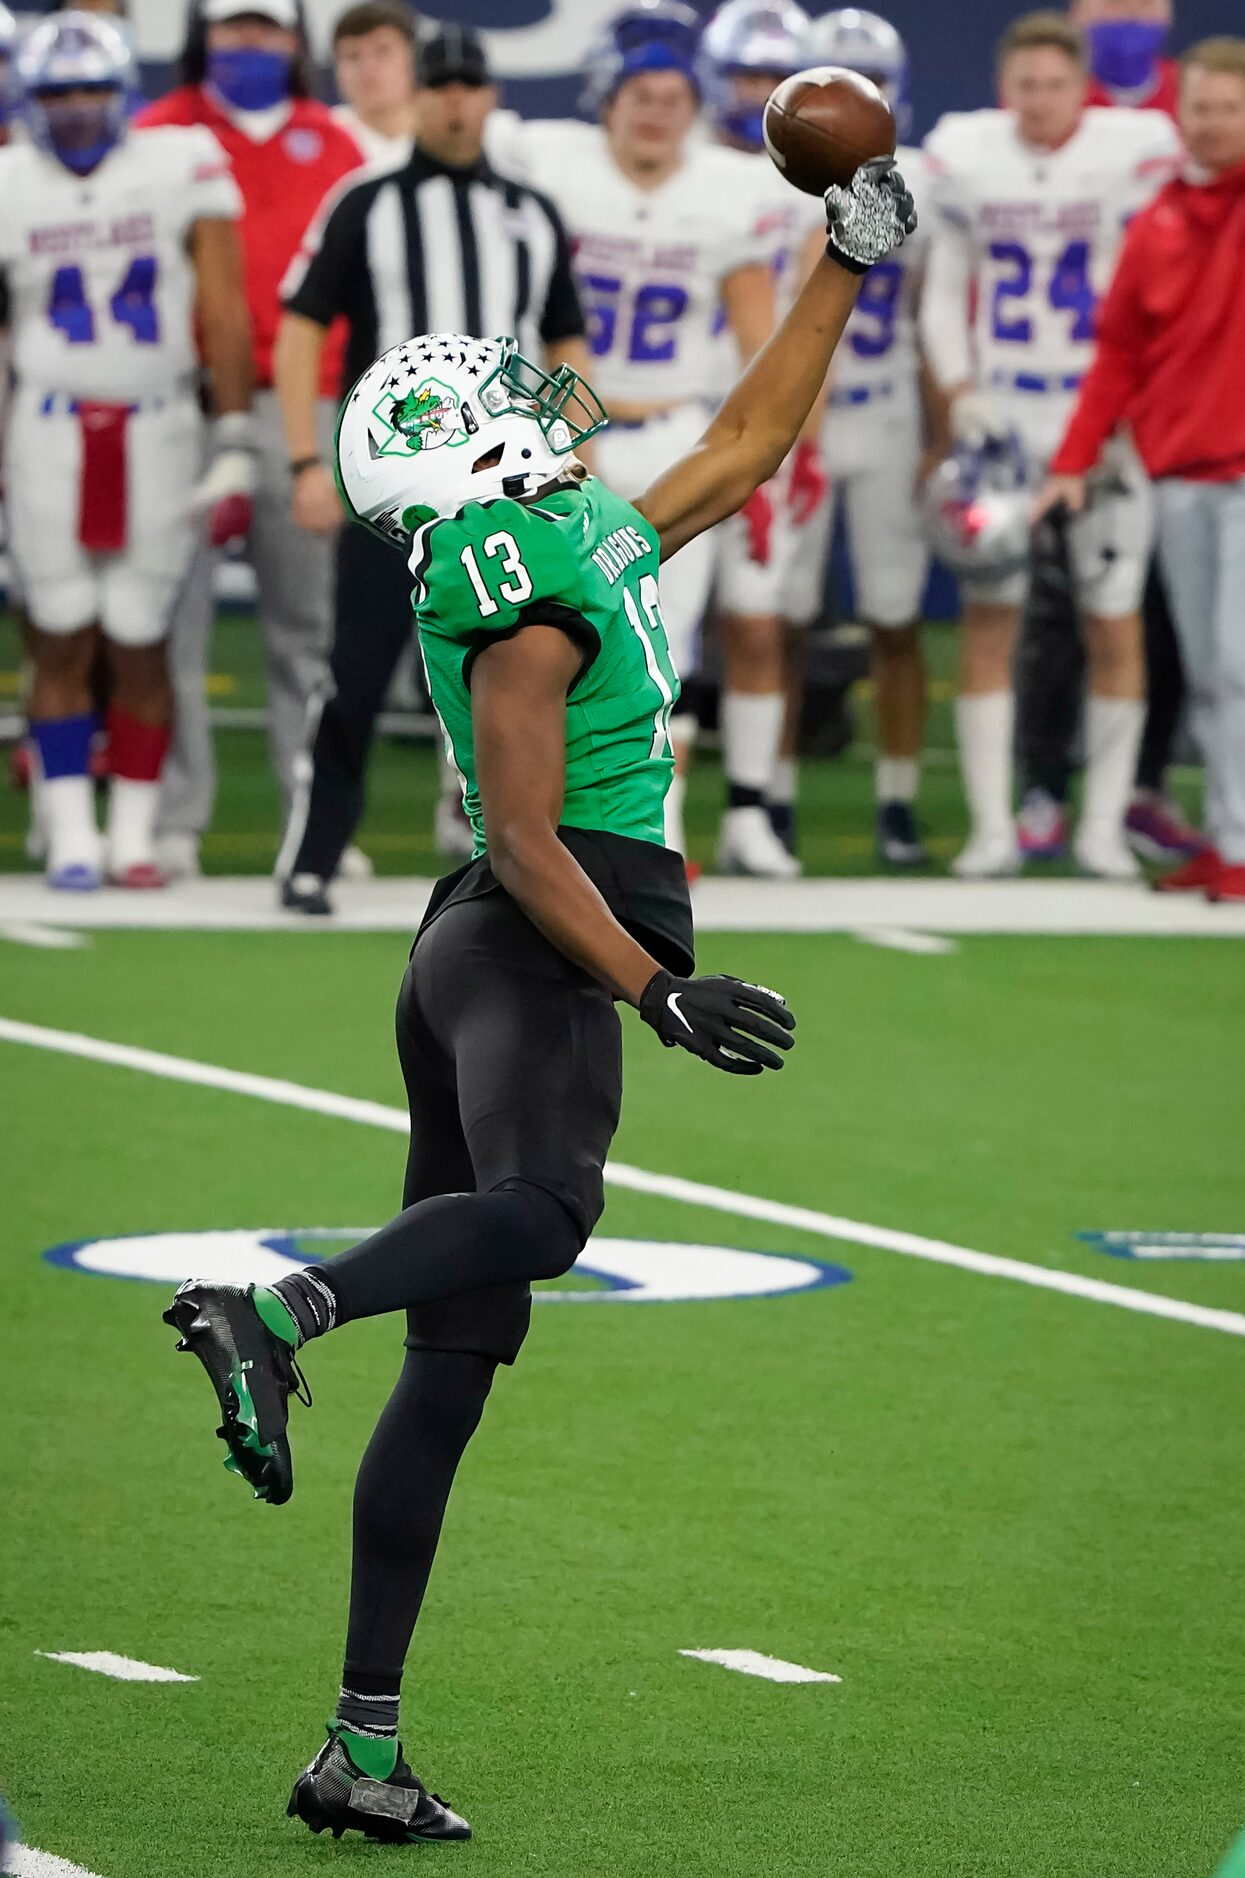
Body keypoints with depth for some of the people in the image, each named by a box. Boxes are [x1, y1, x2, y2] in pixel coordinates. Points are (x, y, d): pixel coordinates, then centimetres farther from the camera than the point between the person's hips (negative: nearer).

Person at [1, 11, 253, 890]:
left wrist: (234, 444, -6)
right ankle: (71, 837, 5)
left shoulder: (183, 167, -3)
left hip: (158, 433, -1)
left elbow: (223, 312, -2)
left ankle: (134, 833, 12)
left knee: (140, 647, 2)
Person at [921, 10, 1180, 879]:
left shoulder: (1135, 151, -7)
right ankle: (992, 827, 3)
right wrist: (959, 393, -3)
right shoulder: (964, 153, 2)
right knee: (989, 620, -1)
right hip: (999, 415, 2)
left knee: (1115, 626, 0)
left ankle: (1104, 825, 9)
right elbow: (944, 294, 10)